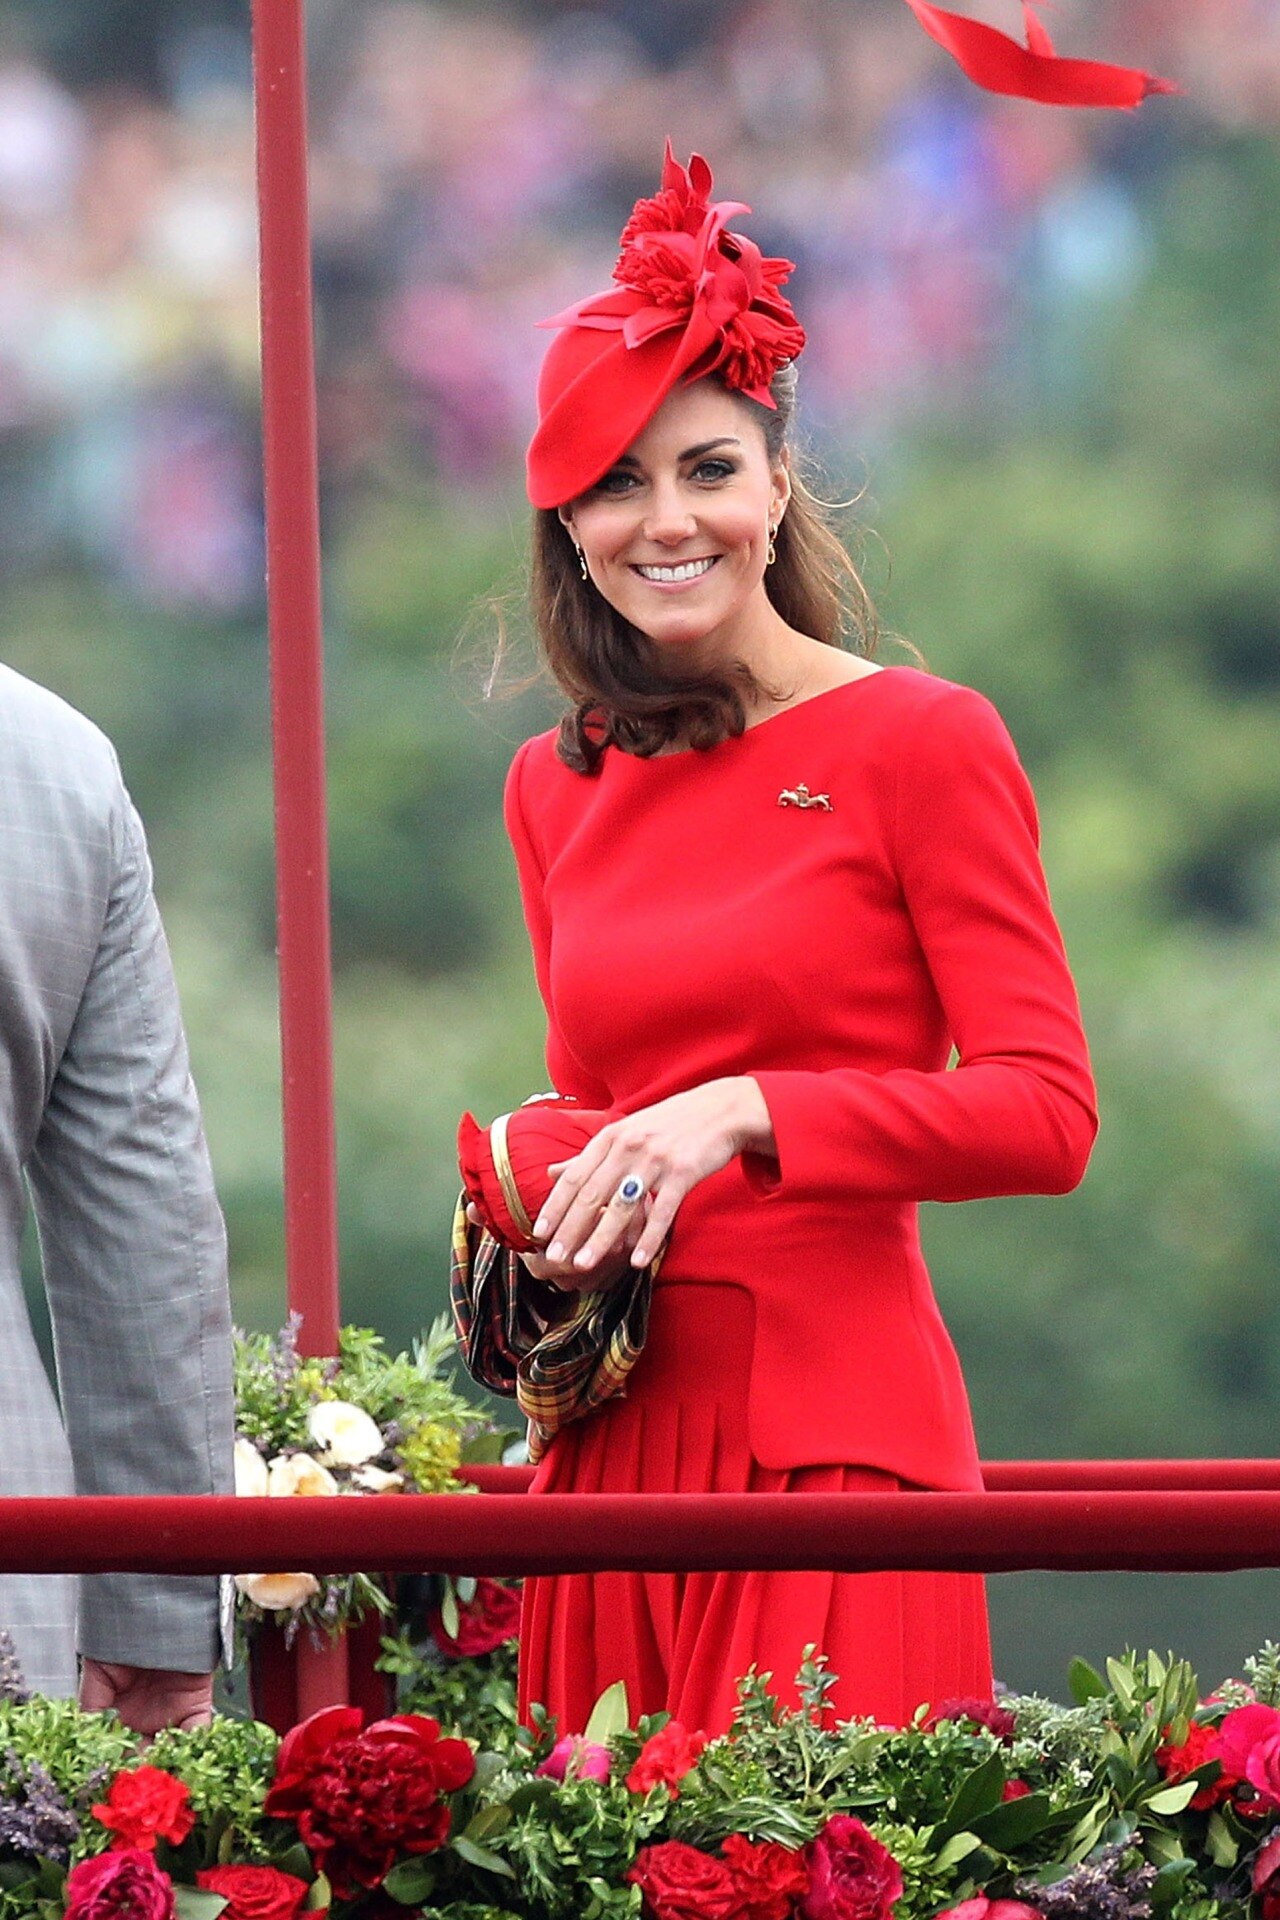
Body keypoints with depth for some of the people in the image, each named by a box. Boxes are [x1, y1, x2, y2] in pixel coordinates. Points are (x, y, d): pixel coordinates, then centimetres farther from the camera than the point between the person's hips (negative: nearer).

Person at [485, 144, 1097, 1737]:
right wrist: (532, 1231, 5)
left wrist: (744, 1113, -17)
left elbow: (1045, 1113, -7)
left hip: (835, 1440, -5)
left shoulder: (920, 743, -2)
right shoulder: (556, 789, 14)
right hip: (615, 1444, 5)